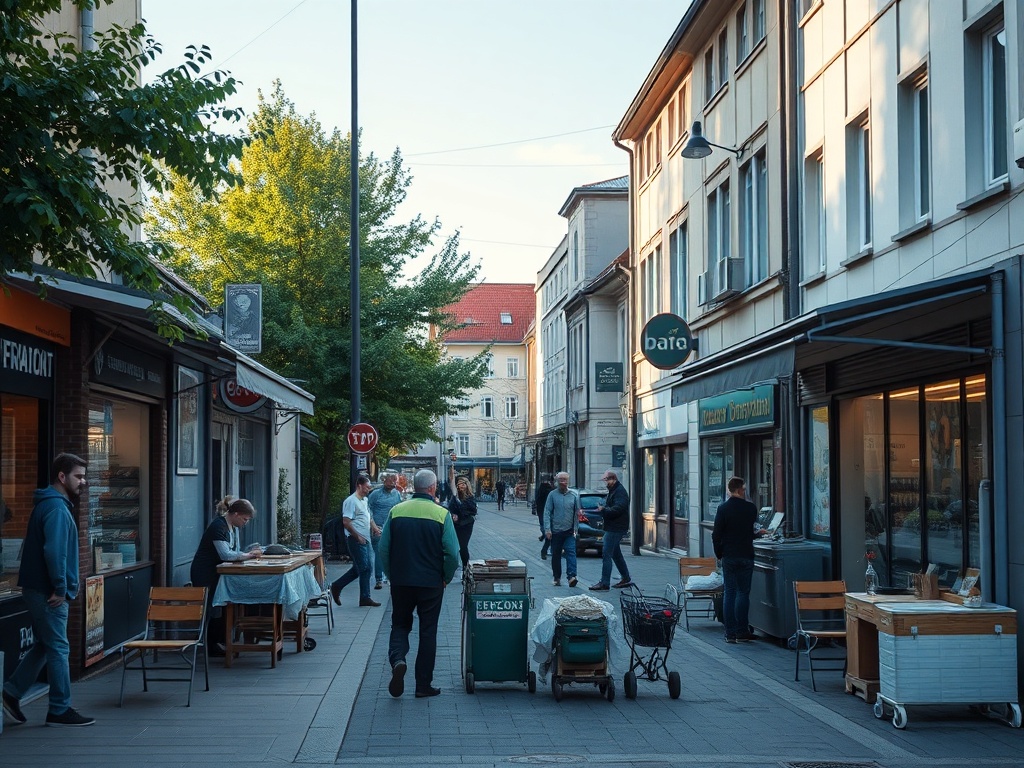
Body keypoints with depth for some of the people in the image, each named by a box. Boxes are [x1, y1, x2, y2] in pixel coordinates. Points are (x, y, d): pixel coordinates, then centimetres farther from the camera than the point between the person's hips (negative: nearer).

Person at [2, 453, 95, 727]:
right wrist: (60, 588, -19)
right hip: (48, 592, -10)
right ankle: (60, 710, 5)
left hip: (38, 589, 10)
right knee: (58, 649, -2)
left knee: (45, 646, 18)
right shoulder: (57, 508, -17)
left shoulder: (48, 505, 16)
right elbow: (54, 551, -26)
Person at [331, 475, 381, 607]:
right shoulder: (351, 501, -13)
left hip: (364, 540, 9)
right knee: (365, 568, -7)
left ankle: (337, 586, 23)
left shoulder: (364, 501, 17)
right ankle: (365, 598, 0)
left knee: (358, 569, 13)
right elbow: (346, 522, -19)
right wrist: (358, 537, -16)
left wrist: (375, 528, 9)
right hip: (356, 540, -9)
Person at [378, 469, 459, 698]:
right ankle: (423, 685, 12)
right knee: (428, 631, 9)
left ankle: (397, 660, -13)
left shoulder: (396, 511, -1)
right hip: (431, 583, -2)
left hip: (400, 582, 2)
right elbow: (452, 553, -11)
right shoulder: (441, 514, -8)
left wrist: (392, 576, 13)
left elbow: (383, 548, 0)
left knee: (400, 625, 16)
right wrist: (445, 578, 5)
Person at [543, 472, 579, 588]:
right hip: (556, 531, 0)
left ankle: (572, 576, -20)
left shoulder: (574, 495, 7)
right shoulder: (552, 495, 1)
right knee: (556, 555, 8)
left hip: (569, 531, 0)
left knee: (571, 552, -13)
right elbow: (547, 512, -2)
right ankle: (556, 578, 18)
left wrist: (575, 528, 5)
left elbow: (577, 513, 11)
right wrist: (547, 529, -11)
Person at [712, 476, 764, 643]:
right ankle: (742, 631, 4)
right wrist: (757, 534, 27)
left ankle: (730, 632, 6)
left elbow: (716, 534, -6)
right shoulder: (750, 508, -7)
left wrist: (719, 553, 7)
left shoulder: (723, 508, -5)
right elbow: (751, 532, 4)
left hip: (728, 556, 1)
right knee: (743, 592, 4)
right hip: (746, 555, -1)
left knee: (729, 592, 6)